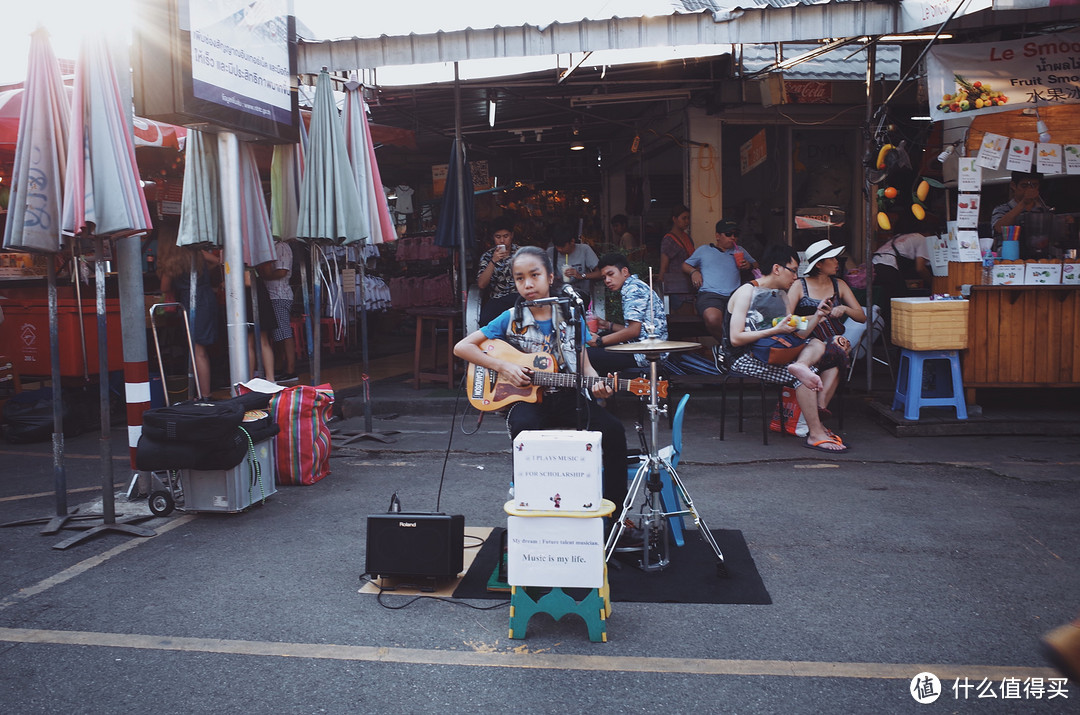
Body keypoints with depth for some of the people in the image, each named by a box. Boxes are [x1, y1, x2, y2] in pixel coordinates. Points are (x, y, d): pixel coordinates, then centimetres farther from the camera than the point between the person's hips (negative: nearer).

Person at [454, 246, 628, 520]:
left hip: (568, 397, 2)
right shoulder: (511, 319, 1)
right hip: (528, 399, -2)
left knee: (613, 430, -20)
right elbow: (461, 347, 1)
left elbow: (584, 366, 10)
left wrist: (596, 384, -13)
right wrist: (503, 367, -10)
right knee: (524, 428, -37)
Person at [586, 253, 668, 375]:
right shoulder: (637, 286, 20)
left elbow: (633, 331, -20)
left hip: (645, 355, -11)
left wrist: (600, 341, -11)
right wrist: (608, 325, 20)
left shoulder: (633, 289, -12)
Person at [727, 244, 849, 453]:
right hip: (748, 358, -8)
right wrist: (776, 330, -17)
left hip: (778, 353, 8)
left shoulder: (783, 297, 19)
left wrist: (817, 315, -1)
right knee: (802, 374, -26)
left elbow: (797, 337, 11)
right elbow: (736, 338, -16)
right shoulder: (746, 292, -5)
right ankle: (815, 435, -23)